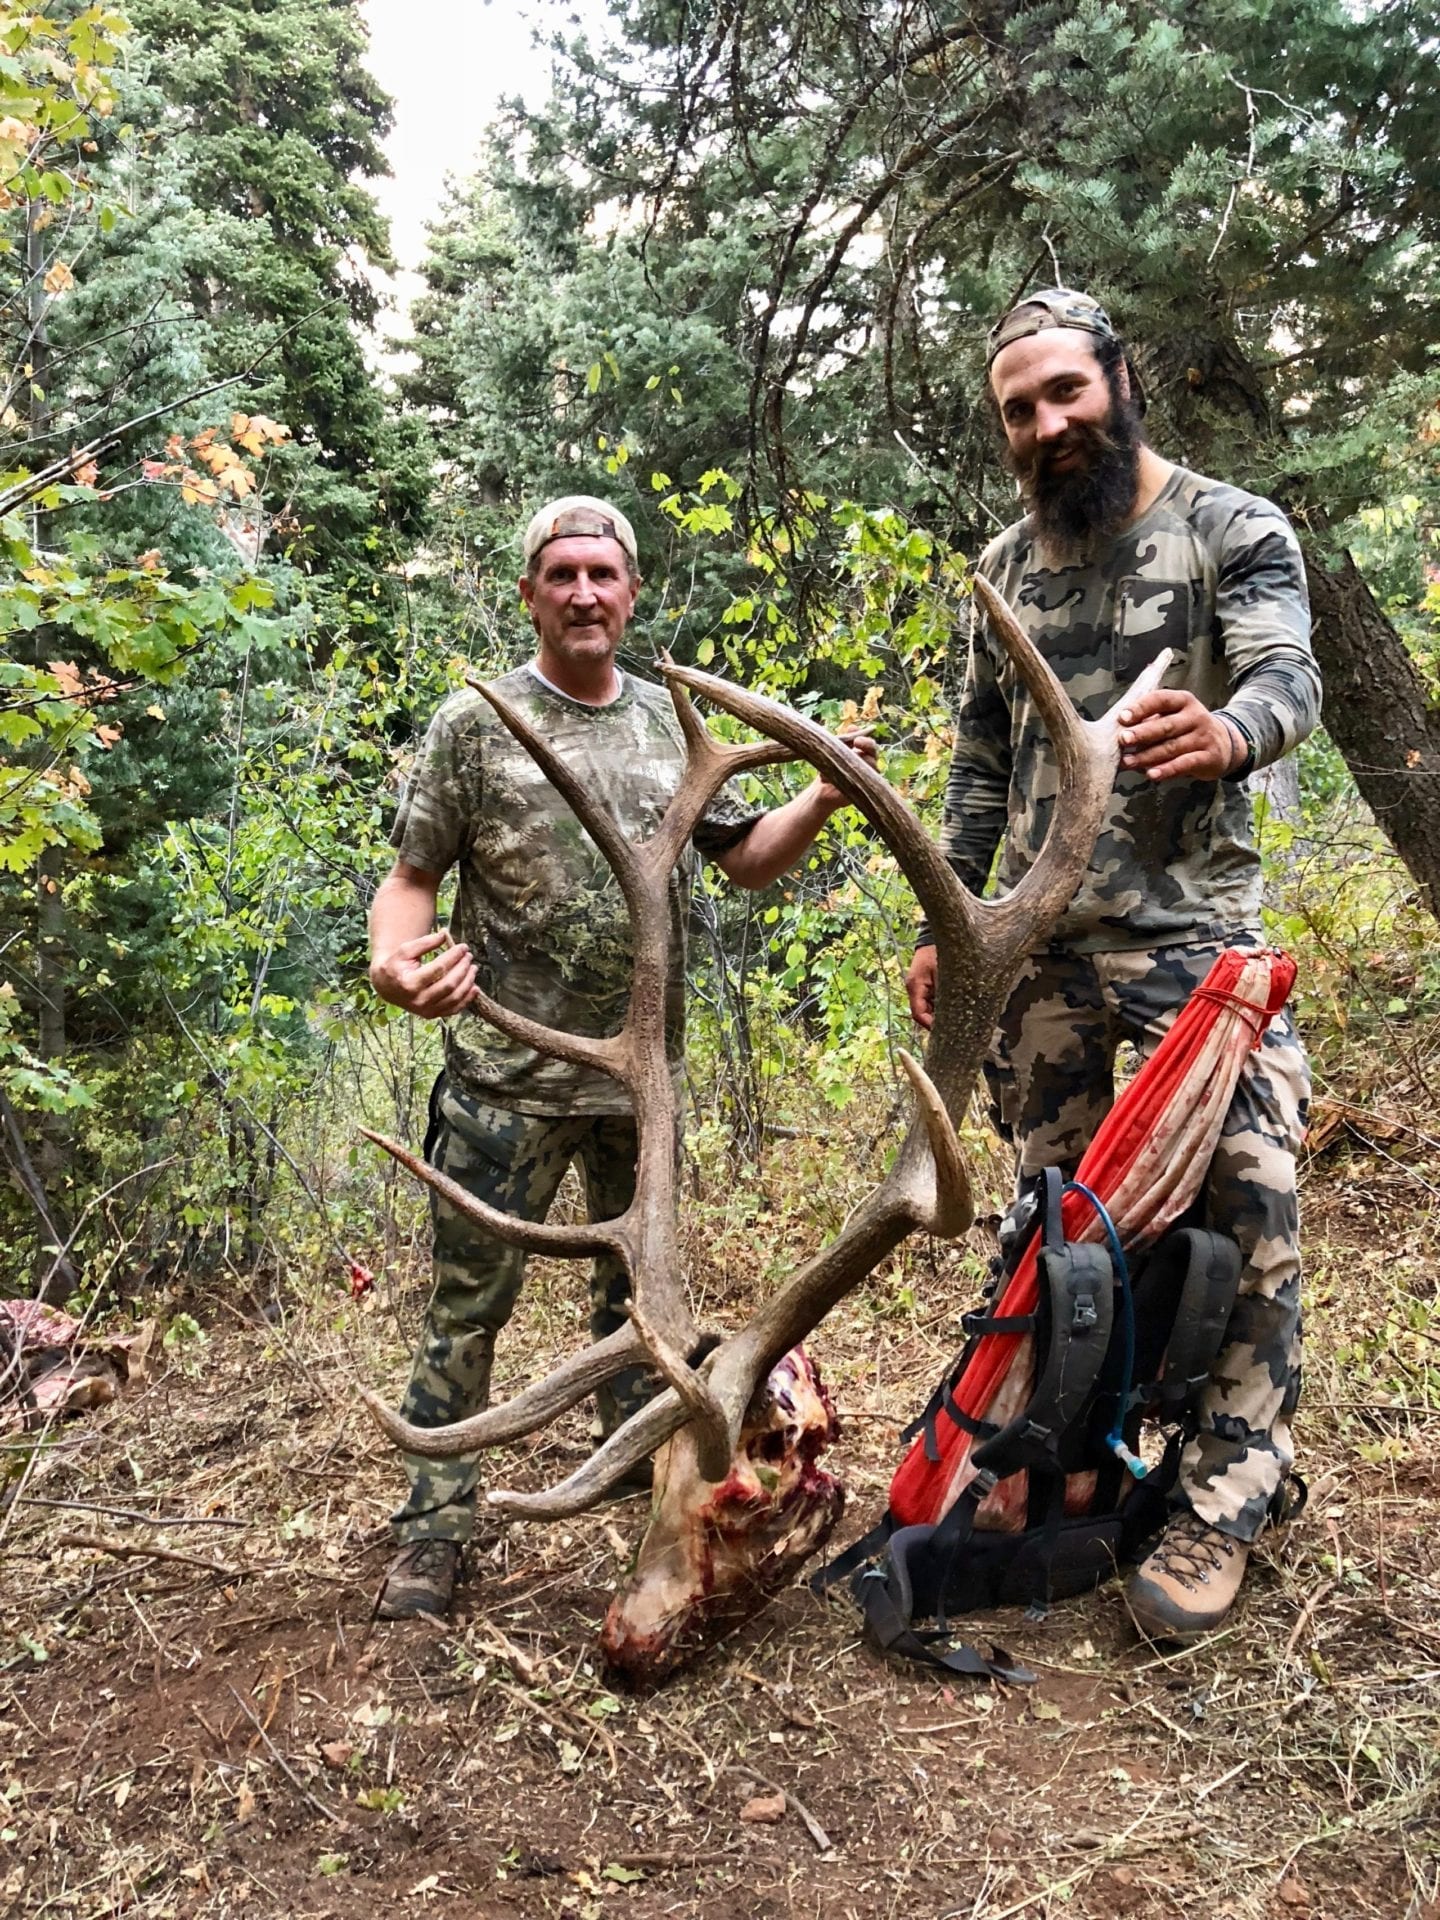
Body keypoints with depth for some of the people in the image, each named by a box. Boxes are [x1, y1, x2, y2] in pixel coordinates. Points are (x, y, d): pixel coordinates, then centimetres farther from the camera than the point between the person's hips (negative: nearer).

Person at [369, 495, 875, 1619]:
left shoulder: (671, 723, 8)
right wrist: (394, 959, -25)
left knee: (637, 1281, 19)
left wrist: (821, 802, -7)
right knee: (470, 1303, 2)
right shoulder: (478, 723, -3)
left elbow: (743, 856, 11)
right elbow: (414, 876, -3)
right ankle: (435, 1524, 16)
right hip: (508, 1077, -4)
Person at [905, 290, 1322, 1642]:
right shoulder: (1004, 568, 14)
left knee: (1247, 1210, -13)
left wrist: (1228, 732, -42)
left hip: (1195, 932, -4)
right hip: (1041, 943, 5)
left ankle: (1218, 1504, 2)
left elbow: (1290, 677, -17)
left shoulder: (1233, 530, 0)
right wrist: (943, 924, 12)